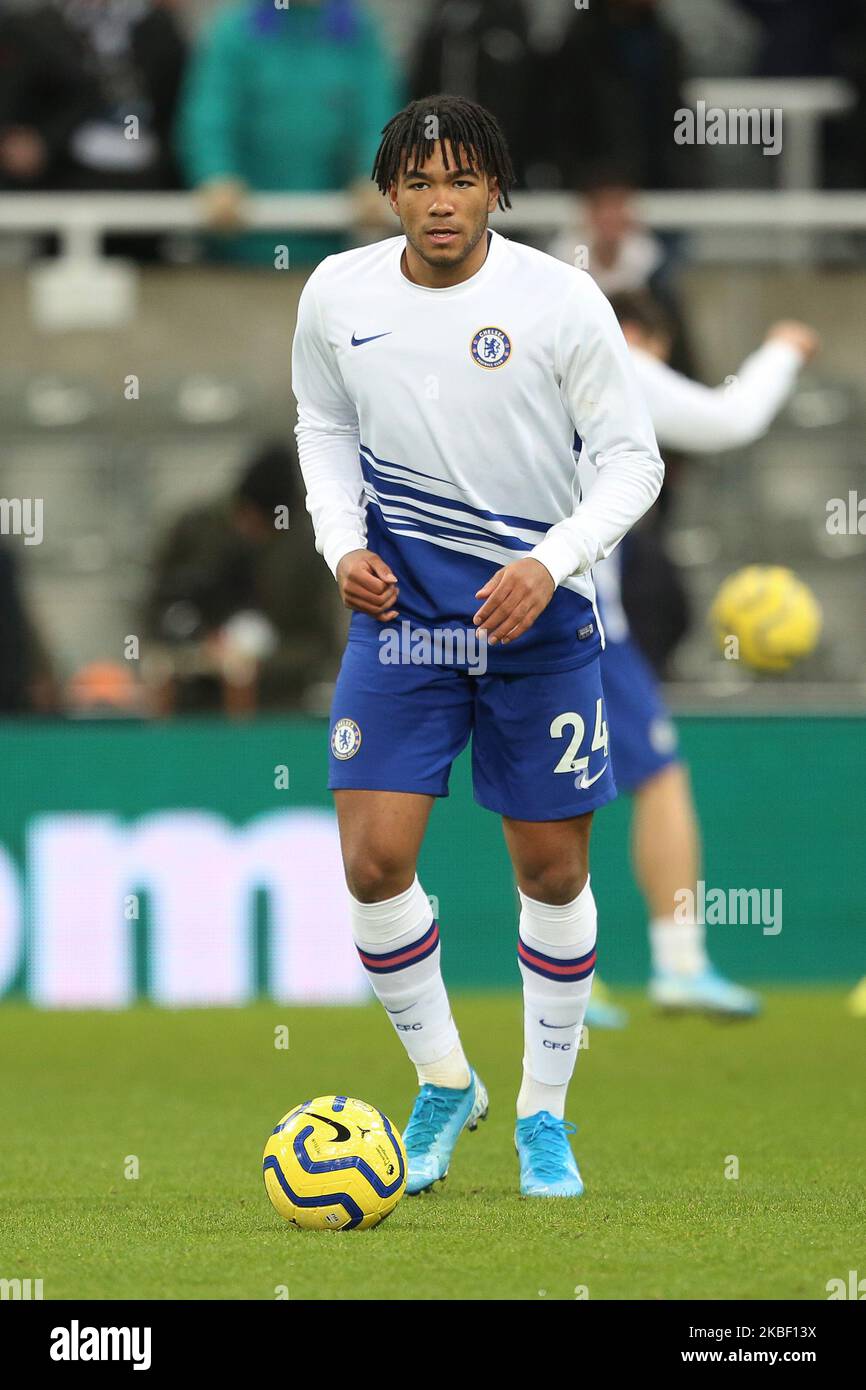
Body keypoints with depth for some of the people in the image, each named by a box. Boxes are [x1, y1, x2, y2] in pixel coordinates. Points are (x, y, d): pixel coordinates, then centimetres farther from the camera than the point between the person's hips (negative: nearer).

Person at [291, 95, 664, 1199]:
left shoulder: (561, 300, -11)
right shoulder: (338, 294, -3)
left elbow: (632, 461, -6)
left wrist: (551, 564, -20)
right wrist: (344, 544, -1)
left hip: (536, 614, -1)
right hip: (399, 611, 1)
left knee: (554, 870, 4)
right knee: (374, 860, -10)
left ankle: (544, 1111, 22)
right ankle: (443, 1084, 13)